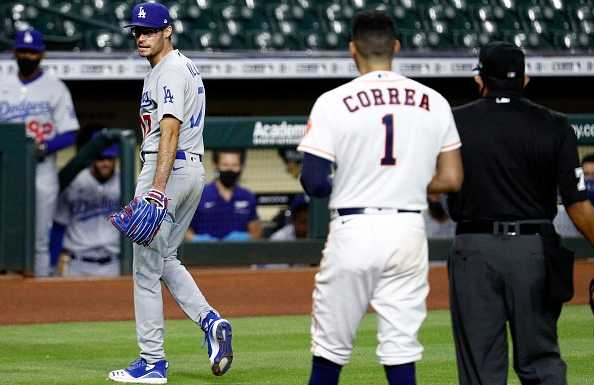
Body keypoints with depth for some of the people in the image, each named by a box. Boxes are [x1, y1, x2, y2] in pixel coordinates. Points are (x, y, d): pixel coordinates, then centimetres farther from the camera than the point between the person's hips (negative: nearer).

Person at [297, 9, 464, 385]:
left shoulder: (333, 103, -5)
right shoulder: (434, 103, 6)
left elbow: (313, 182, -8)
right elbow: (452, 179, 6)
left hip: (353, 229, -3)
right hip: (409, 232, 3)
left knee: (331, 347, 7)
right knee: (401, 352, 4)